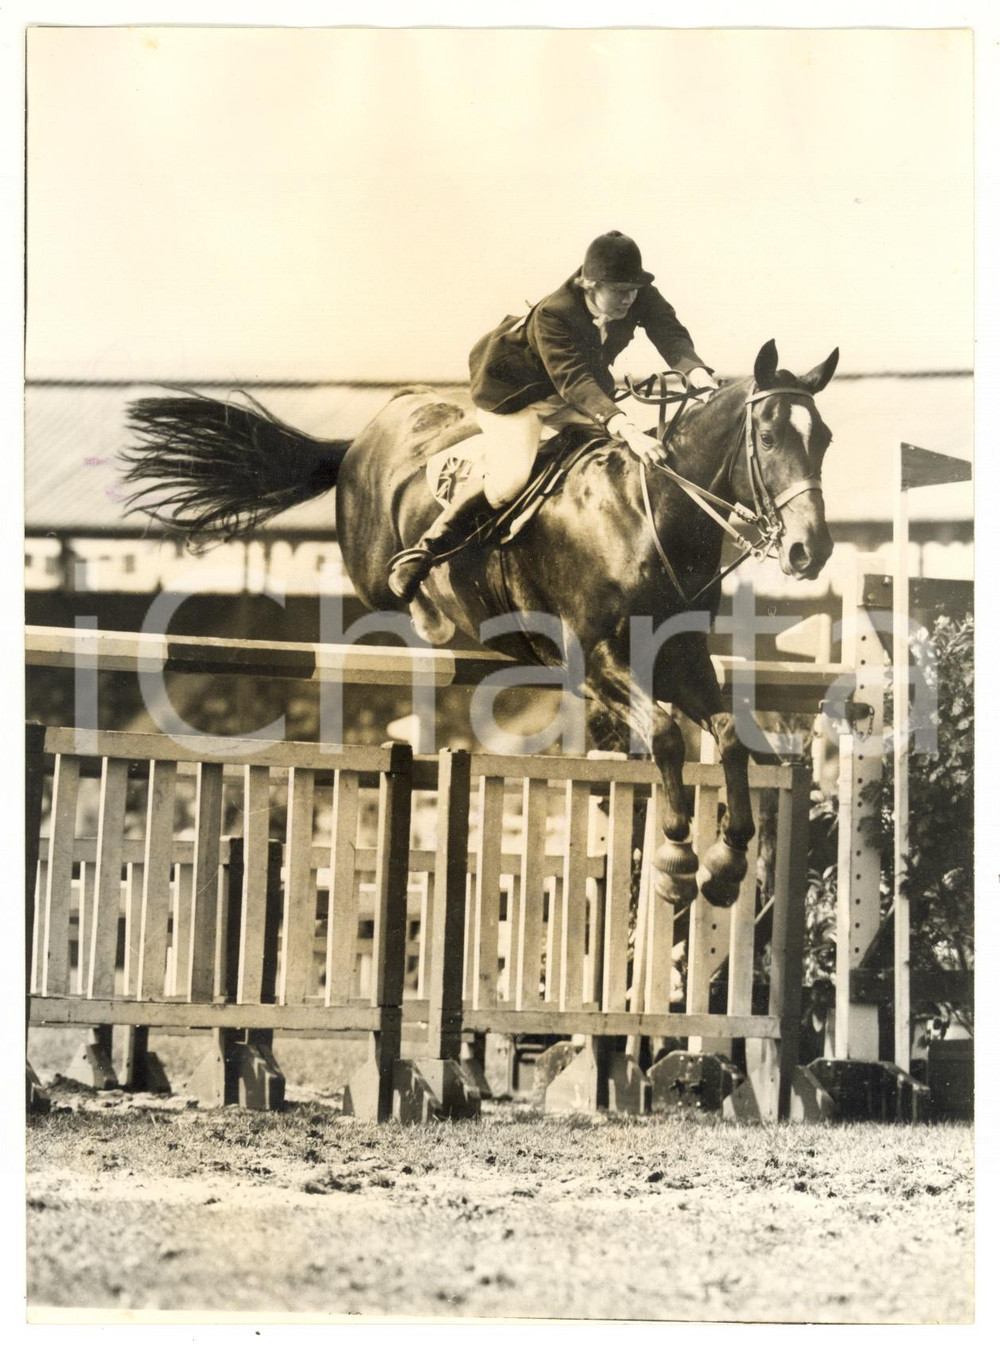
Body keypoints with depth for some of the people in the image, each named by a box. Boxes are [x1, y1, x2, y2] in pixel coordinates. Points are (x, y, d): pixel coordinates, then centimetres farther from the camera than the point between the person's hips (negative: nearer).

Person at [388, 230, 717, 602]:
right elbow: (575, 382, -47)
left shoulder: (640, 296, -21)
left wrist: (701, 377, -52)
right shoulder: (553, 314, -38)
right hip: (511, 389, -7)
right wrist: (626, 429, -61)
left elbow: (670, 334, -29)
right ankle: (421, 553, -11)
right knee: (512, 480, -23)